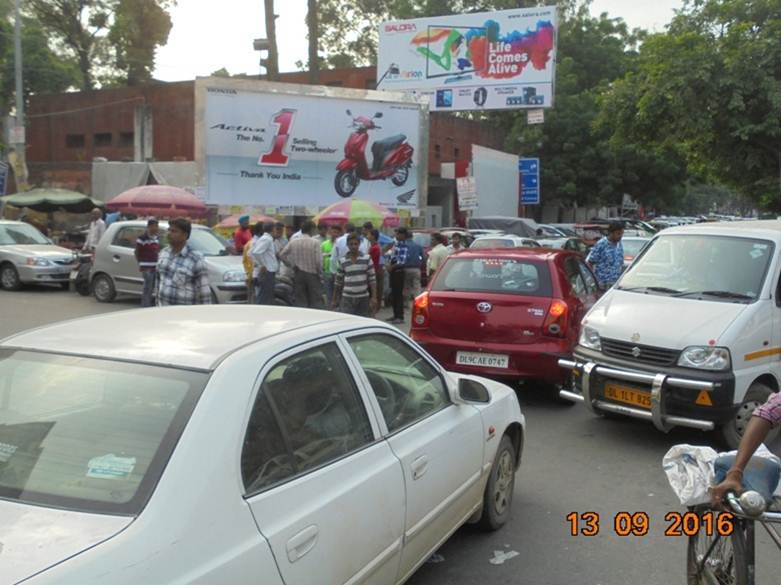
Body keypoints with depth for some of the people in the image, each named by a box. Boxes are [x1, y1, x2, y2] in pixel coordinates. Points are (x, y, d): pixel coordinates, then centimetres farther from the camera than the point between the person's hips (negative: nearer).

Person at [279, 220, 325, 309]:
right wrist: (320, 274, 0)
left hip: (298, 274, 3)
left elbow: (281, 255, 4)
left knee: (300, 302, 7)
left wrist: (291, 264, 10)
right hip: (312, 275, -3)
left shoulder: (293, 242, 2)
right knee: (316, 302, 1)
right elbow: (318, 261, -13)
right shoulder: (314, 242, -9)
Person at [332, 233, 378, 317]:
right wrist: (335, 300, 10)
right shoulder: (343, 261, 1)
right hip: (347, 298, -1)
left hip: (363, 298, 1)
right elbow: (338, 282, 9)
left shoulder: (367, 259, 0)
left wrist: (374, 297, -5)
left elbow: (372, 279, 0)